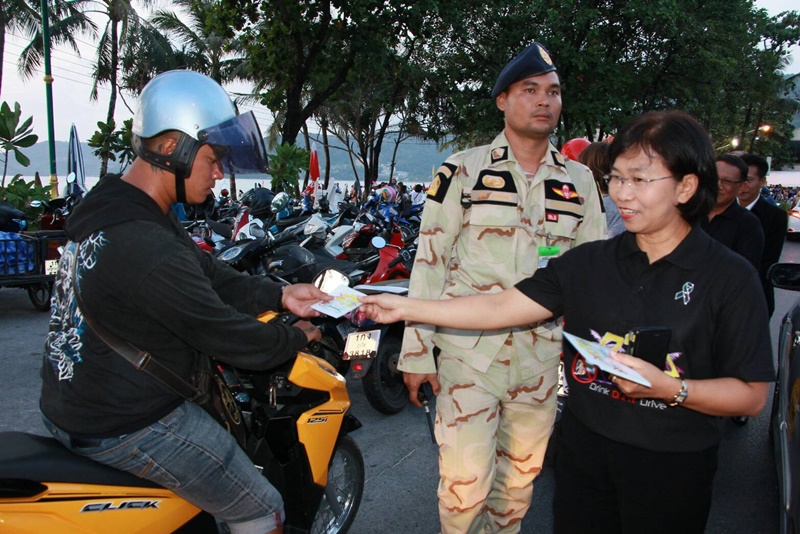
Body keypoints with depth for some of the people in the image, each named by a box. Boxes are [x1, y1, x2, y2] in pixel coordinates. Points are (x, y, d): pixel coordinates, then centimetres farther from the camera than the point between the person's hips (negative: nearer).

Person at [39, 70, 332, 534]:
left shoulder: (106, 208, 3)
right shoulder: (149, 249, -31)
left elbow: (210, 277, 7)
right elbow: (226, 335, -22)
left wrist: (280, 295, 1)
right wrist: (295, 338, -5)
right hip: (125, 430, -10)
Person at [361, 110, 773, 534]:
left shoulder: (730, 277, -11)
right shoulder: (589, 262, -1)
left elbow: (752, 395, -9)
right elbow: (502, 307, -6)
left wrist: (668, 388, -26)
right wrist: (405, 308, -10)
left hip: (672, 467, -3)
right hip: (585, 449, 3)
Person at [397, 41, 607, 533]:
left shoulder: (581, 181, 7)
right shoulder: (463, 170, -3)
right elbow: (430, 259, -4)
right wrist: (417, 351, -6)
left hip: (543, 353, 4)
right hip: (468, 349, -3)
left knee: (520, 480, 17)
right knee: (464, 483, -1)